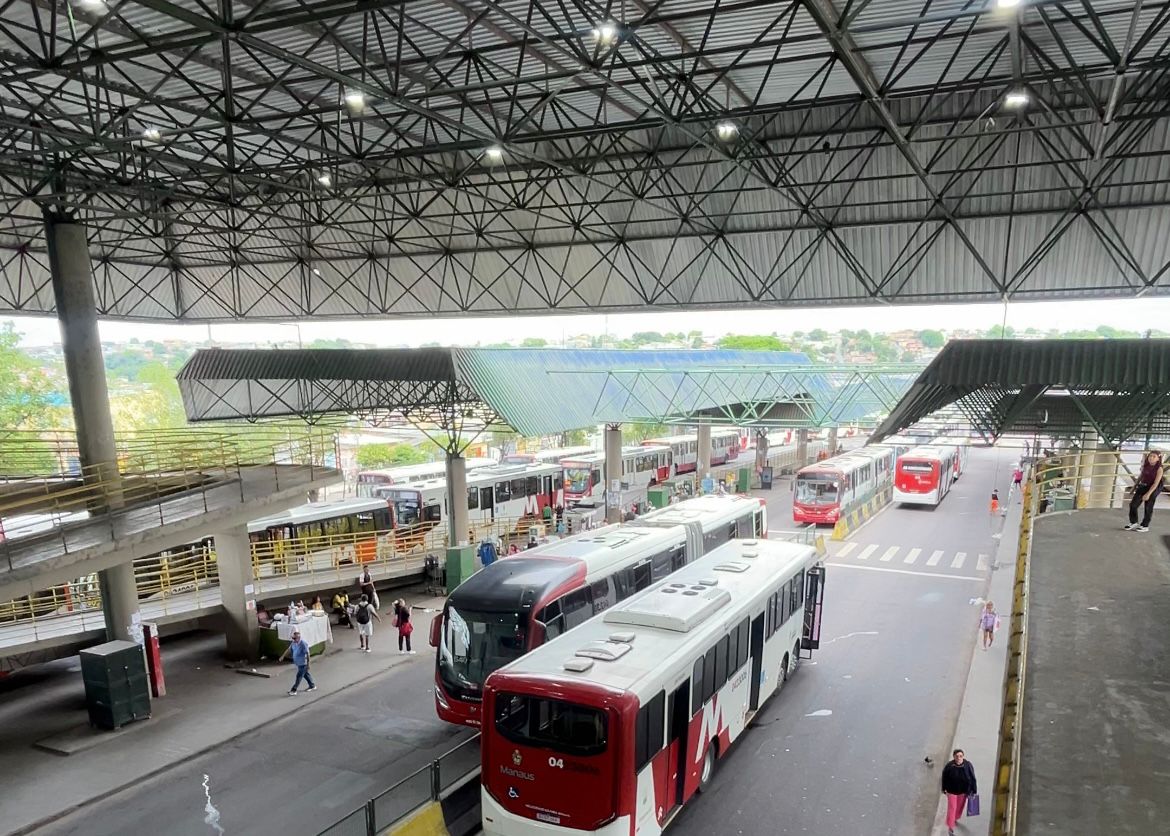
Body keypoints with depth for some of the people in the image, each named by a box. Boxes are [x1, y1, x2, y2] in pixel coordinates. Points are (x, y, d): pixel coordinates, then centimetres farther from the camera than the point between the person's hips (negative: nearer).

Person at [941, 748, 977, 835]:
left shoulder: (968, 765, -23)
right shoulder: (949, 766, -25)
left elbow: (972, 778, -9)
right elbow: (944, 778, -10)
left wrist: (974, 790, -3)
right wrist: (944, 789, 0)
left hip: (963, 791, 2)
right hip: (952, 791, -2)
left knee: (960, 806, 24)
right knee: (952, 808, 2)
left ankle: (955, 818, 51)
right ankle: (950, 827, 15)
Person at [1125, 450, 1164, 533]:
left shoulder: (1159, 468, -18)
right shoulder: (1146, 465, -2)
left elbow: (1156, 483, -21)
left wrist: (1148, 494, -26)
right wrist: (1135, 486, 20)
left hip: (1153, 489, -5)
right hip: (1143, 486, 5)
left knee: (1148, 507, 4)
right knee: (1133, 504, 1)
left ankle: (1144, 526, 17)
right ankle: (1134, 523, 15)